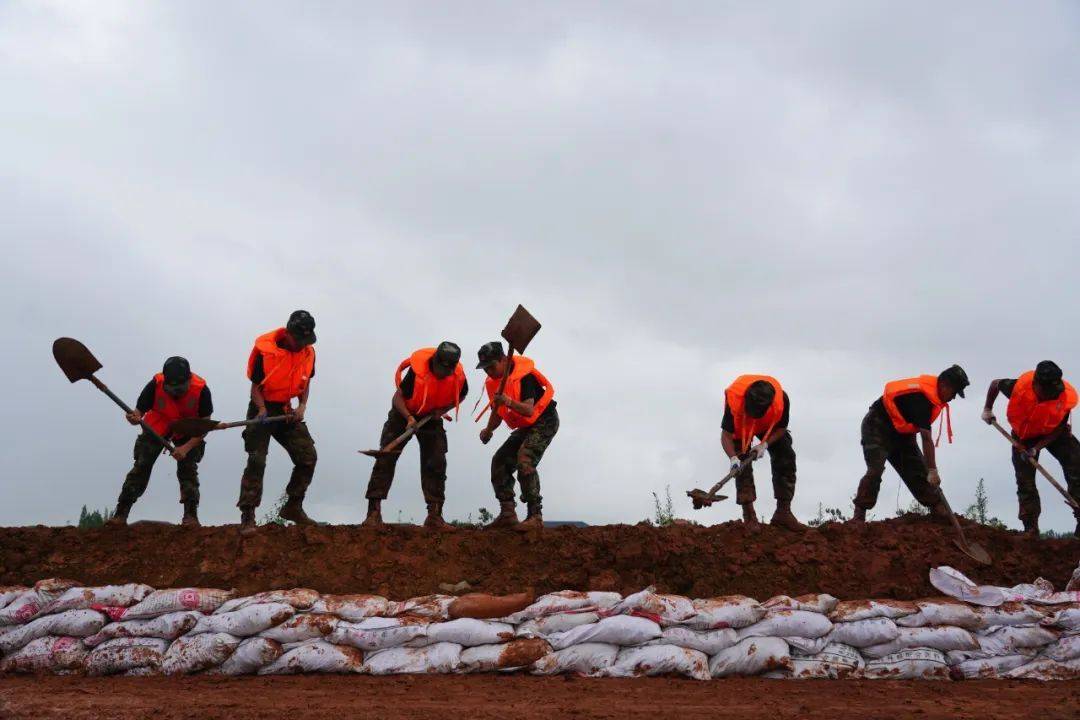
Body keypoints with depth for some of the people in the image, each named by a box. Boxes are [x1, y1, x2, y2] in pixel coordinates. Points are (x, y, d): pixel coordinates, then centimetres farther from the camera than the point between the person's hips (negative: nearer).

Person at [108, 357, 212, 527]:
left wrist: (186, 448, -33)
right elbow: (139, 412, -22)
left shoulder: (201, 390, -31)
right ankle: (120, 515, -4)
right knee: (141, 466, -7)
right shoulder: (156, 385, -30)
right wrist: (134, 418, -47)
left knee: (188, 469, -12)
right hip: (157, 427, 1)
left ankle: (191, 516, -3)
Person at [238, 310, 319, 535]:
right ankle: (247, 516, -10)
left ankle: (293, 507, 14)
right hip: (263, 409, -5)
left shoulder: (308, 352, -2)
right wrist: (262, 410, -26)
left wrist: (302, 406, -4)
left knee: (308, 456, -1)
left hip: (286, 410, 5)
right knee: (257, 461, -14)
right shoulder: (265, 351, -18)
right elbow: (256, 386, -11)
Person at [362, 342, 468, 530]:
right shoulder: (418, 370, -31)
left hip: (432, 417, 3)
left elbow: (462, 394, 5)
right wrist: (409, 418, -37)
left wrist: (443, 409, -11)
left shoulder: (458, 375, -19)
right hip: (404, 414, -3)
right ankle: (374, 512, -10)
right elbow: (398, 397, -22)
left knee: (436, 464, -3)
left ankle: (434, 515, 4)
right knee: (386, 459, -11)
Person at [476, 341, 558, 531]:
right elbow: (497, 413, 11)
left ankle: (535, 517, -29)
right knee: (500, 461, 2)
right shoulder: (493, 382, 2)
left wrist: (509, 402, -50)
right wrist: (489, 430, -7)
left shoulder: (524, 376, -24)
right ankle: (508, 514, 4)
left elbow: (529, 410, -34)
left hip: (544, 421, -9)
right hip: (525, 427, 9)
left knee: (524, 459, -28)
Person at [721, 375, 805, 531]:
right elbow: (726, 434, -31)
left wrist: (764, 444, -30)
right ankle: (749, 517, -9)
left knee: (786, 458, -7)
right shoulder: (734, 399, -41)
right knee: (742, 464, -14)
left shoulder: (781, 399, -37)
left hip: (769, 427, 2)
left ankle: (783, 512, 2)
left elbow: (781, 428, -16)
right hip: (741, 426, -2)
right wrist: (733, 458, -45)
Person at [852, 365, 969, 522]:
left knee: (919, 472, 4)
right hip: (877, 427, -9)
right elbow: (926, 438, -34)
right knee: (875, 470, -24)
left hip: (901, 432, 9)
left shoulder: (932, 389, -1)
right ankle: (859, 515, -25)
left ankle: (940, 511, 6)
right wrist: (933, 471, -34)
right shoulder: (921, 397, -31)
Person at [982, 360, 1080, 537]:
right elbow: (995, 384, -8)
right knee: (1025, 481, -3)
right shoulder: (1018, 387, -34)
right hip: (1024, 435, 0)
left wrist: (1036, 448, -26)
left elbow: (1059, 429, -17)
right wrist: (988, 410, 2)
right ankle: (1030, 528, 5)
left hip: (1053, 434, 0)